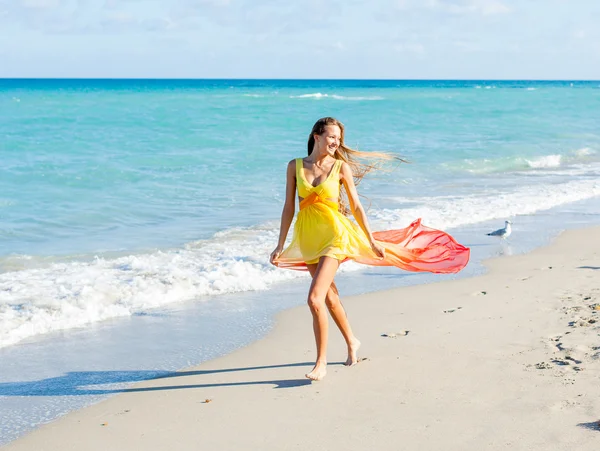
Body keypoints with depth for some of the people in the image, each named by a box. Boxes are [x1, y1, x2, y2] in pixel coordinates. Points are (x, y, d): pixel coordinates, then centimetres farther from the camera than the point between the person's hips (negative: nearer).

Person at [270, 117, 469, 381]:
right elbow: (289, 207, 6)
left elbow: (355, 207, 2)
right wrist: (280, 245, 5)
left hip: (333, 234, -4)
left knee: (315, 299, -16)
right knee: (329, 297, 17)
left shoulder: (341, 166, -2)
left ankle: (321, 363, -5)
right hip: (308, 237, 4)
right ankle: (351, 342, 40)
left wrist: (372, 241, 3)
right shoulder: (295, 166, 3)